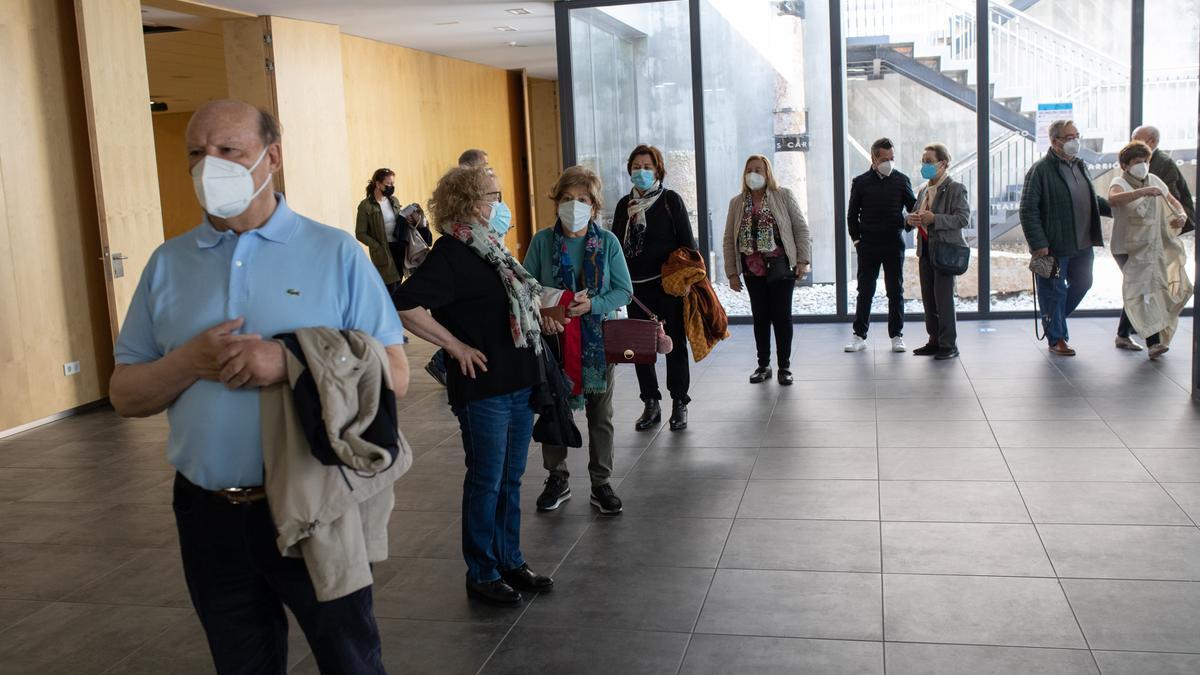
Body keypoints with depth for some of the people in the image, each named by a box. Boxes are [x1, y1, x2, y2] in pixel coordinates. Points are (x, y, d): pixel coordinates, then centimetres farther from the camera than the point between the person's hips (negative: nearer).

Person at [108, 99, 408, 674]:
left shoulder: (336, 254, -5)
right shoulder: (167, 264, 5)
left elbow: (393, 375, -9)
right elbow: (124, 396, 6)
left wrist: (290, 363, -23)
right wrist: (190, 362, -14)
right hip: (209, 515, 3)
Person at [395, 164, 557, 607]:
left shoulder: (491, 248, 13)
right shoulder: (451, 254, -16)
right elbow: (407, 307, -26)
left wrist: (537, 315, 10)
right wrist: (456, 346, -20)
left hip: (519, 381, 9)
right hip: (483, 386, -8)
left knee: (510, 479, 17)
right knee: (486, 481, 3)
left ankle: (510, 561, 30)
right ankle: (482, 574, 18)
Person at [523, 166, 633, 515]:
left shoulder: (607, 241, -4)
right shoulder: (542, 241, -4)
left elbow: (624, 290, -3)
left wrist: (592, 304, -19)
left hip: (598, 339, 0)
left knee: (600, 414, 8)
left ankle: (601, 484, 21)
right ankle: (557, 479, 28)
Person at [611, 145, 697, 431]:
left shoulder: (671, 200, -2)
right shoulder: (624, 204, 9)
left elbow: (687, 241, -4)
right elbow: (615, 244, 8)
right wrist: (628, 220, -6)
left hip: (669, 283, -4)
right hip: (637, 284, 4)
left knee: (675, 343, 2)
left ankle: (679, 404, 12)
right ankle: (651, 404, 18)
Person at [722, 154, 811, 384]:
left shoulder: (784, 196, 1)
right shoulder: (737, 203, 8)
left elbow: (801, 229, 1)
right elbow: (729, 240, 9)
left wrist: (803, 260, -6)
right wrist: (732, 272, 5)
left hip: (781, 267, -2)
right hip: (752, 270, 3)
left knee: (782, 316, 0)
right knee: (760, 317, 7)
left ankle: (785, 366, 10)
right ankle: (763, 365, 18)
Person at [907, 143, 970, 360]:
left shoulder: (955, 189, -6)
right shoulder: (923, 191, 17)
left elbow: (963, 218, -15)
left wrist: (934, 219, -23)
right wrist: (912, 219, 4)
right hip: (925, 250, 8)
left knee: (944, 299, -7)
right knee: (928, 299, 10)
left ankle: (949, 345, 1)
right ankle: (935, 340, 19)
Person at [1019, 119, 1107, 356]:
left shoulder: (1080, 166, 13)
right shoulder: (1041, 170, -12)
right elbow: (1028, 210, -16)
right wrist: (1038, 244, -19)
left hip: (1083, 244, 8)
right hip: (1054, 247, -8)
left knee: (1082, 283, 15)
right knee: (1054, 291, 2)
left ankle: (1054, 319, 36)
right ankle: (1056, 339, 15)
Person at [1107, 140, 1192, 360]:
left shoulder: (1154, 180, 10)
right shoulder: (1120, 183, -10)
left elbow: (1173, 201, 19)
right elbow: (1113, 199, -34)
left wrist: (1182, 215, -3)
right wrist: (1143, 192, -46)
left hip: (1154, 248, 7)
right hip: (1128, 248, -7)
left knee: (1136, 292, 15)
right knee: (1142, 291, -17)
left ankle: (1122, 335, 30)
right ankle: (1153, 342, -22)